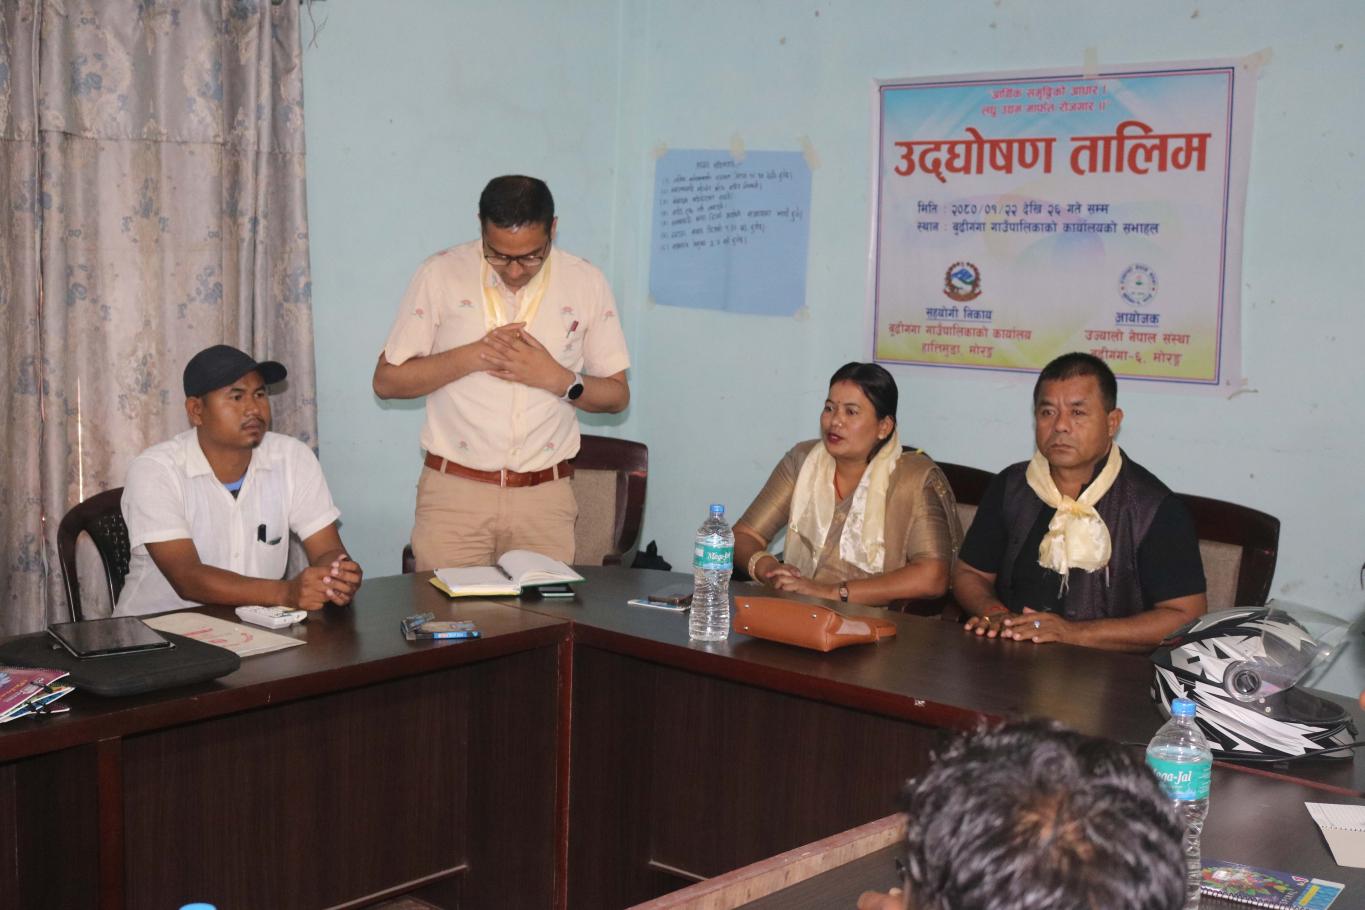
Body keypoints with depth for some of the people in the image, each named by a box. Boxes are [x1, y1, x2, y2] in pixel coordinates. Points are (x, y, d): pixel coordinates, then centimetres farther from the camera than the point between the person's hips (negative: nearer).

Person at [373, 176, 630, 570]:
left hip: (545, 496, 1)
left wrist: (557, 378, -13)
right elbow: (387, 380, -1)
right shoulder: (441, 274, -4)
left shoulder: (586, 284, 0)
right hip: (454, 492, -1)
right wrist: (473, 356, -14)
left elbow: (617, 394, 6)